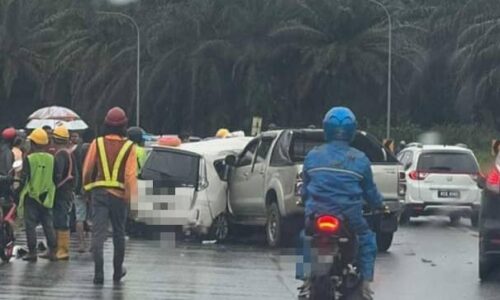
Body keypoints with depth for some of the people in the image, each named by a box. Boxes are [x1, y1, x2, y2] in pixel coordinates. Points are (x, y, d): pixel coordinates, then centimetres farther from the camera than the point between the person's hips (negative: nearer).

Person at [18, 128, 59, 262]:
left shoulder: (29, 159, -11)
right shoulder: (52, 159, 0)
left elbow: (23, 178, -11)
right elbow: (56, 178, 4)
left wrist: (20, 191, 1)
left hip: (31, 196, -4)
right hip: (47, 197, 4)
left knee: (30, 225, 2)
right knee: (48, 225, 11)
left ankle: (32, 252, 1)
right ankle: (52, 251, 12)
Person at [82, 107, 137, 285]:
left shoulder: (97, 144, -1)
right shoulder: (129, 147, -6)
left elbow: (87, 169, 4)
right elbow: (130, 174, -11)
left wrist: (87, 187, 20)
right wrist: (130, 197, -7)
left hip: (99, 192, 0)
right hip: (119, 194, 0)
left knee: (98, 233, -3)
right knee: (119, 233, 15)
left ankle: (98, 273, -14)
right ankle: (118, 271, 27)